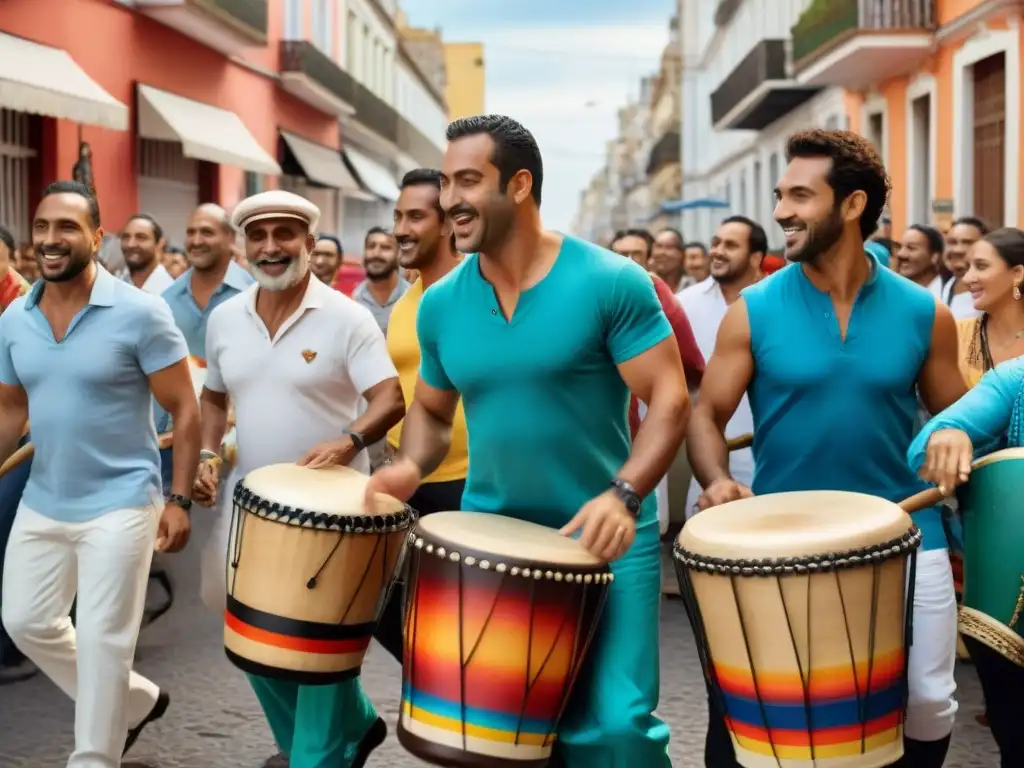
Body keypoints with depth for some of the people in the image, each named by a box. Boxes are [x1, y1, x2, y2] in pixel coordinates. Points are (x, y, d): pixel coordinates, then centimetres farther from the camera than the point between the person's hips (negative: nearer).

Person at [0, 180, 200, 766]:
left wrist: (179, 500, -15)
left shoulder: (140, 312, -15)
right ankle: (134, 702, 34)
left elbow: (185, 410, -11)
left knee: (101, 639, -1)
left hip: (119, 503, -6)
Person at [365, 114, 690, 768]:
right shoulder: (441, 303, 3)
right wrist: (410, 467, -6)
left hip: (603, 537, -4)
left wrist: (623, 495, -27)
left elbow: (670, 400, -13)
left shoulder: (610, 282, -12)